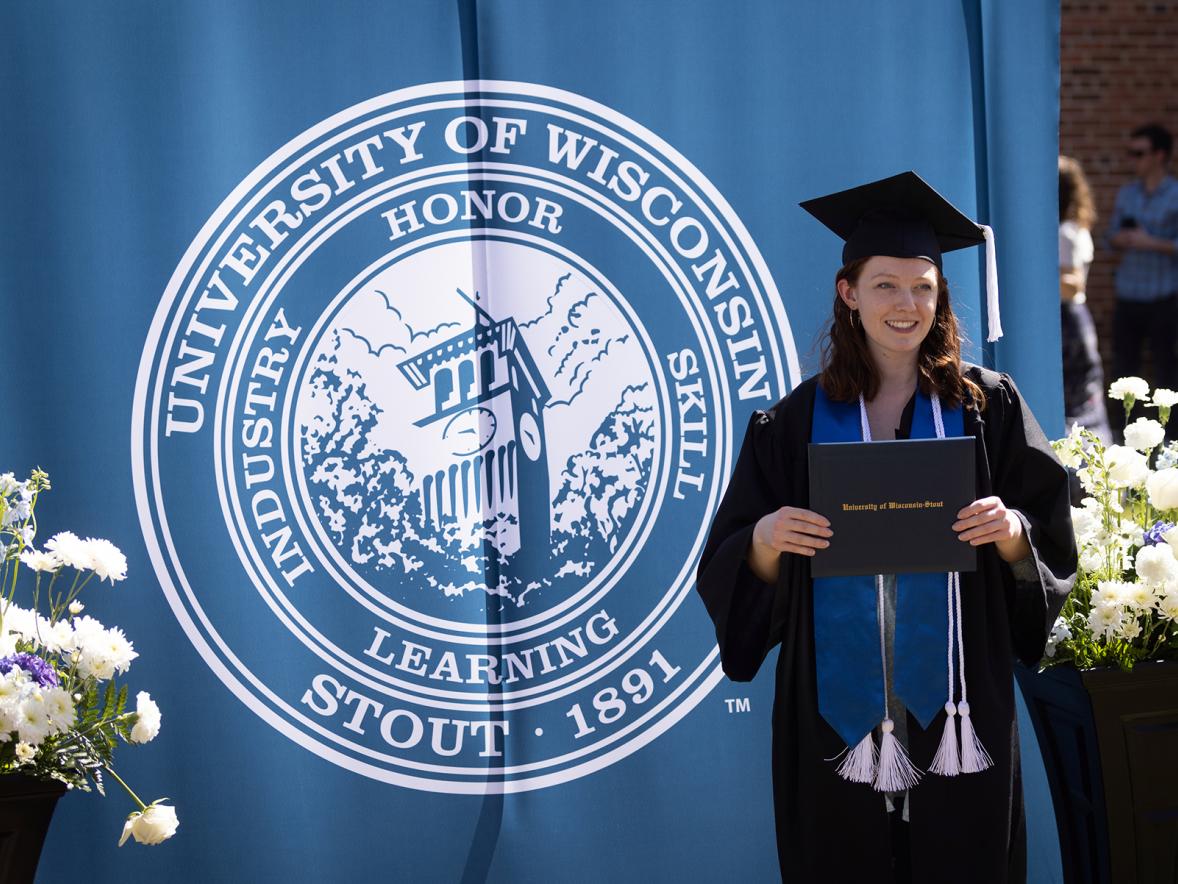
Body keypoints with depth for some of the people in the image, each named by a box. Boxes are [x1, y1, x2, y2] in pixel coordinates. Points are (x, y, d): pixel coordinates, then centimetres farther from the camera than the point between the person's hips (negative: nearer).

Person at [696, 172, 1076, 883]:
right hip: (840, 710, 0)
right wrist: (766, 539, -18)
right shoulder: (797, 422, 4)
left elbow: (1054, 550, 3)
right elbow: (729, 572, 3)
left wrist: (1012, 534, -18)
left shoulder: (988, 409, 4)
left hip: (957, 710, 0)